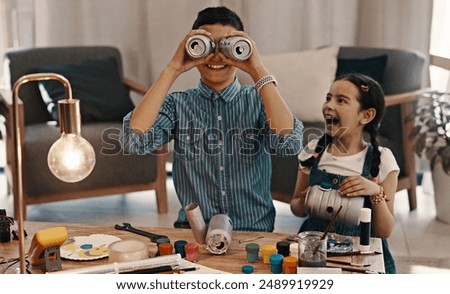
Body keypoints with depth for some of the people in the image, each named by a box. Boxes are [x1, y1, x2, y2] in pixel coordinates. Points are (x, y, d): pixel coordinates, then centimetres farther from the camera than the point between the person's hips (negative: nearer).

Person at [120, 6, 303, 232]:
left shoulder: (259, 100, 3)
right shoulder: (177, 104, 5)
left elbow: (289, 144, -16)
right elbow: (135, 140, -13)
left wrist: (258, 70, -15)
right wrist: (173, 69, -12)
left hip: (254, 233, 1)